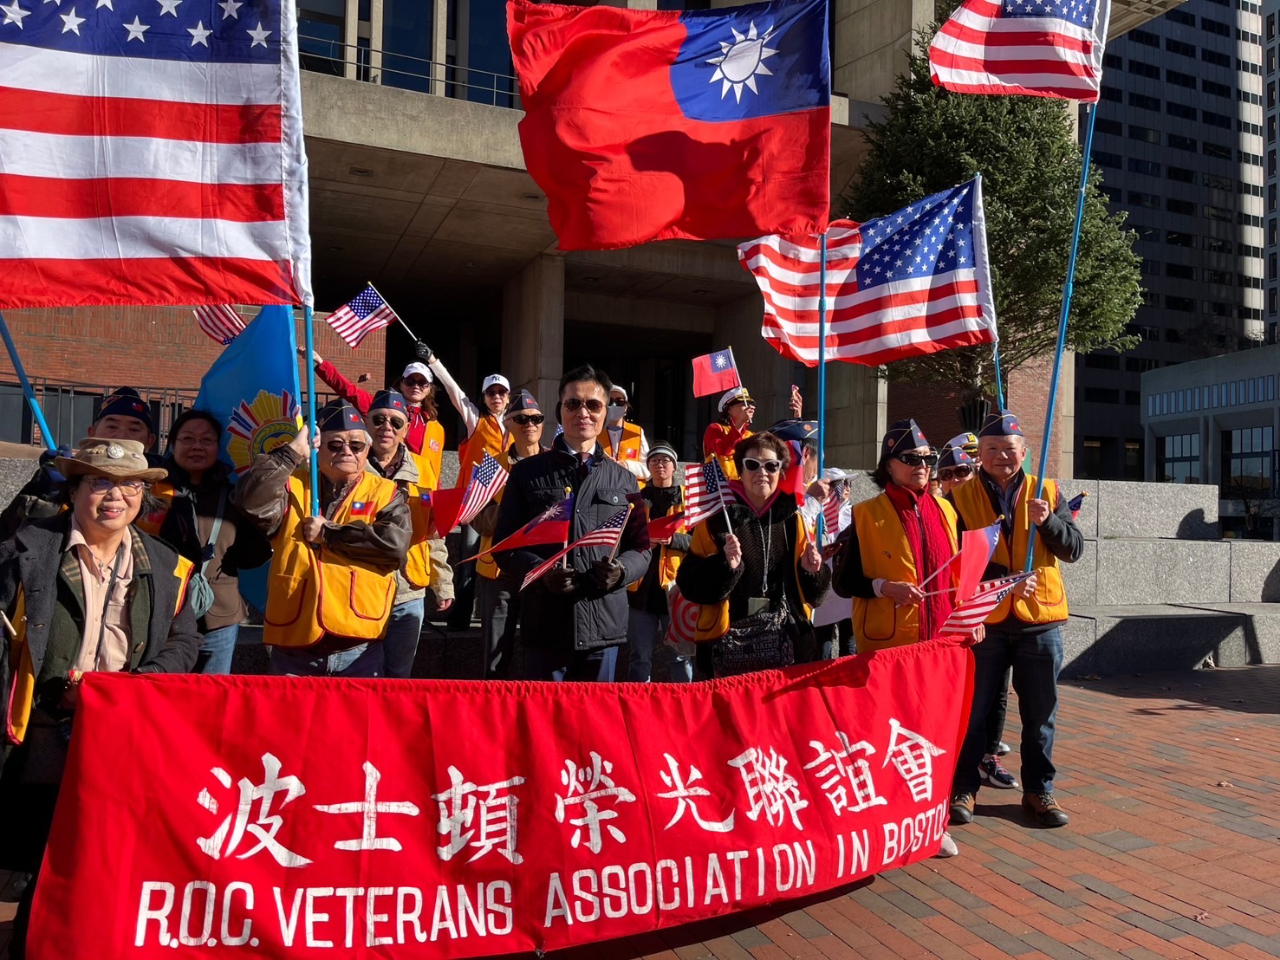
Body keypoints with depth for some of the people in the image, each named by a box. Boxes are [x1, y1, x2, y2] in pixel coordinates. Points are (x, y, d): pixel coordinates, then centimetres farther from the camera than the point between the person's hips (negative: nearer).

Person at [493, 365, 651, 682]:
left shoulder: (623, 480, 11)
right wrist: (540, 573, -14)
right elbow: (505, 546, 4)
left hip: (605, 628, 2)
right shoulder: (527, 473, 6)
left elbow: (641, 549, 12)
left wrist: (621, 571, -10)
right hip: (545, 626, -1)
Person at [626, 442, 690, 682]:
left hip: (675, 585, -2)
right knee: (640, 655, 7)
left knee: (681, 654, 2)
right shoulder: (637, 498, 12)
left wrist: (673, 539, -19)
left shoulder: (688, 498, 6)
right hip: (642, 585, 2)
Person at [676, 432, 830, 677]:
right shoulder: (716, 520, -3)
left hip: (789, 644, 3)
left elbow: (812, 593, 13)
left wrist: (811, 571, -8)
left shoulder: (793, 520, 7)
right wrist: (725, 565, -22)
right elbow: (690, 585, -7)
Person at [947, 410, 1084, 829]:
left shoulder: (1047, 492, 6)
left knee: (1040, 715, 11)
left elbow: (1074, 549, -1)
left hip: (1040, 620, 2)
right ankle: (963, 788, 20)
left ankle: (1038, 790, 26)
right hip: (982, 621, -1)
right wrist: (1001, 580, -18)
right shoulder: (961, 497, 0)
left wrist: (1048, 521, -19)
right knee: (972, 711, 6)